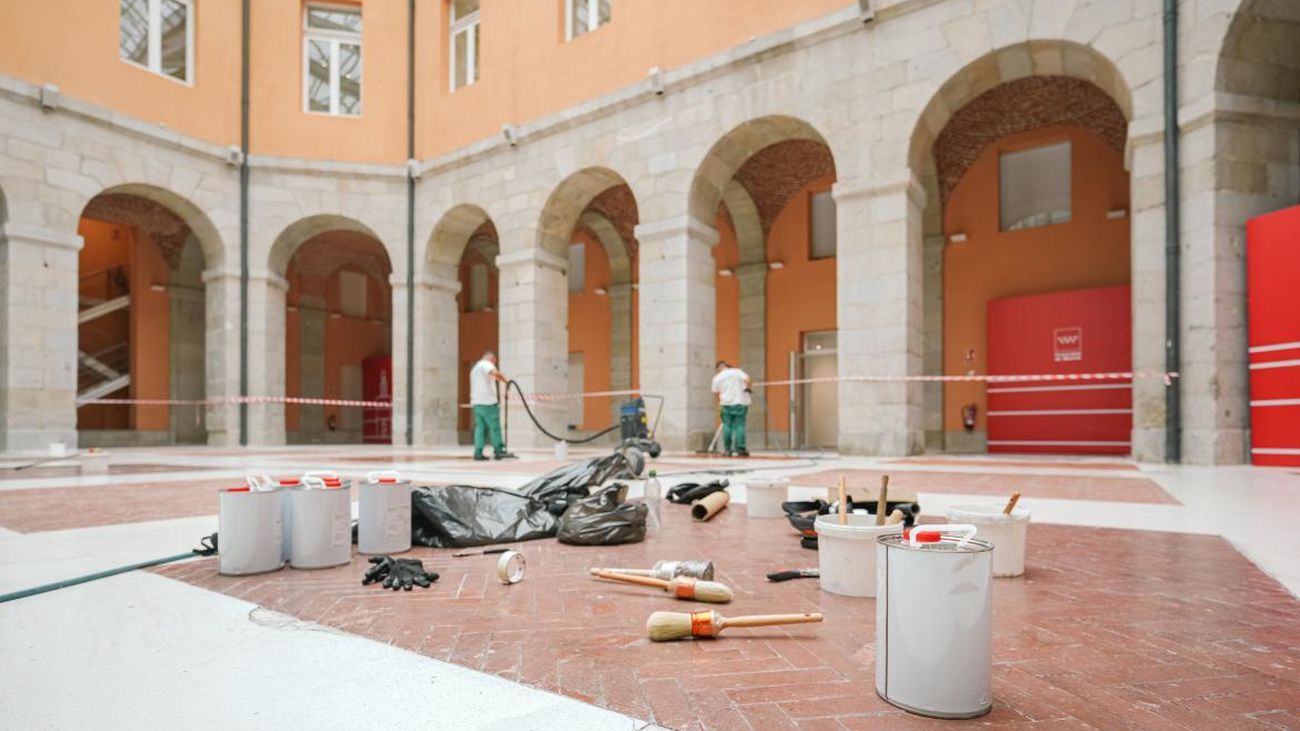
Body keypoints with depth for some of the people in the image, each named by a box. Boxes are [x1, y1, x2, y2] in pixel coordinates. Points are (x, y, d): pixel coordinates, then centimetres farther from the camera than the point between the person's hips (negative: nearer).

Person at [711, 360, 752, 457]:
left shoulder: (717, 378, 7)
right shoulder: (737, 371, 3)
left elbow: (716, 392, 8)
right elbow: (747, 380, -8)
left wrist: (719, 404, 23)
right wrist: (748, 387, 12)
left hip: (726, 403, 1)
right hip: (741, 403, -1)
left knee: (727, 425, 5)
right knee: (739, 425, 1)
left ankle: (727, 449, 4)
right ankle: (740, 449, -3)